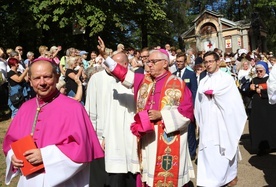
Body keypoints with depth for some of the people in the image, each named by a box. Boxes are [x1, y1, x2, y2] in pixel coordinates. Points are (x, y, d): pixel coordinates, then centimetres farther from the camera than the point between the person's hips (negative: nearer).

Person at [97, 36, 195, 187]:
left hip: (168, 139, -5)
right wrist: (104, 55, -3)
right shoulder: (144, 80, 8)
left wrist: (161, 115, -16)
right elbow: (123, 73, 5)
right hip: (147, 138, 5)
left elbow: (187, 111, -9)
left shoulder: (177, 84, -6)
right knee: (150, 174, 14)